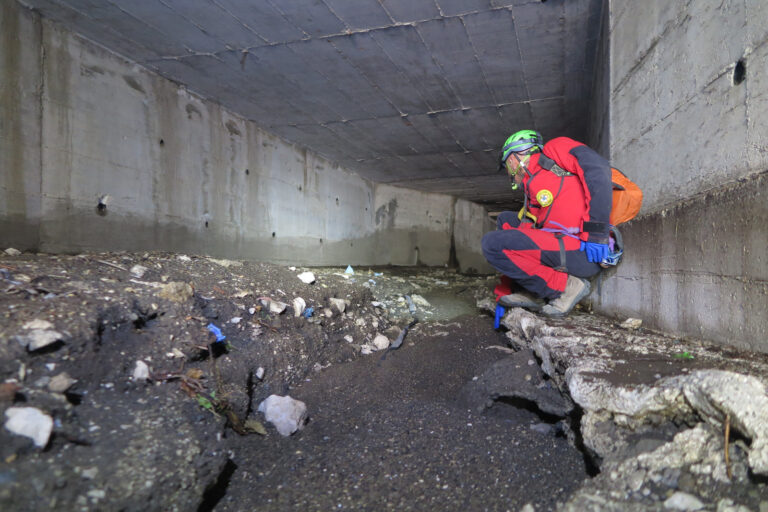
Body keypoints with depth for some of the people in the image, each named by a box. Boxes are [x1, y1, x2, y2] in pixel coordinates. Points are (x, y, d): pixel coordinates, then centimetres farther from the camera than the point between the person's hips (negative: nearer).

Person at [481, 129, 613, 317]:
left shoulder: (555, 148, 7)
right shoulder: (532, 188, 25)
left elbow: (598, 169, -10)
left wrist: (597, 232, -18)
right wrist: (505, 295, 17)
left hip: (584, 253, -8)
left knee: (493, 243, -12)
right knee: (506, 220, 22)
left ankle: (567, 286, -5)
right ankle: (531, 293, 10)